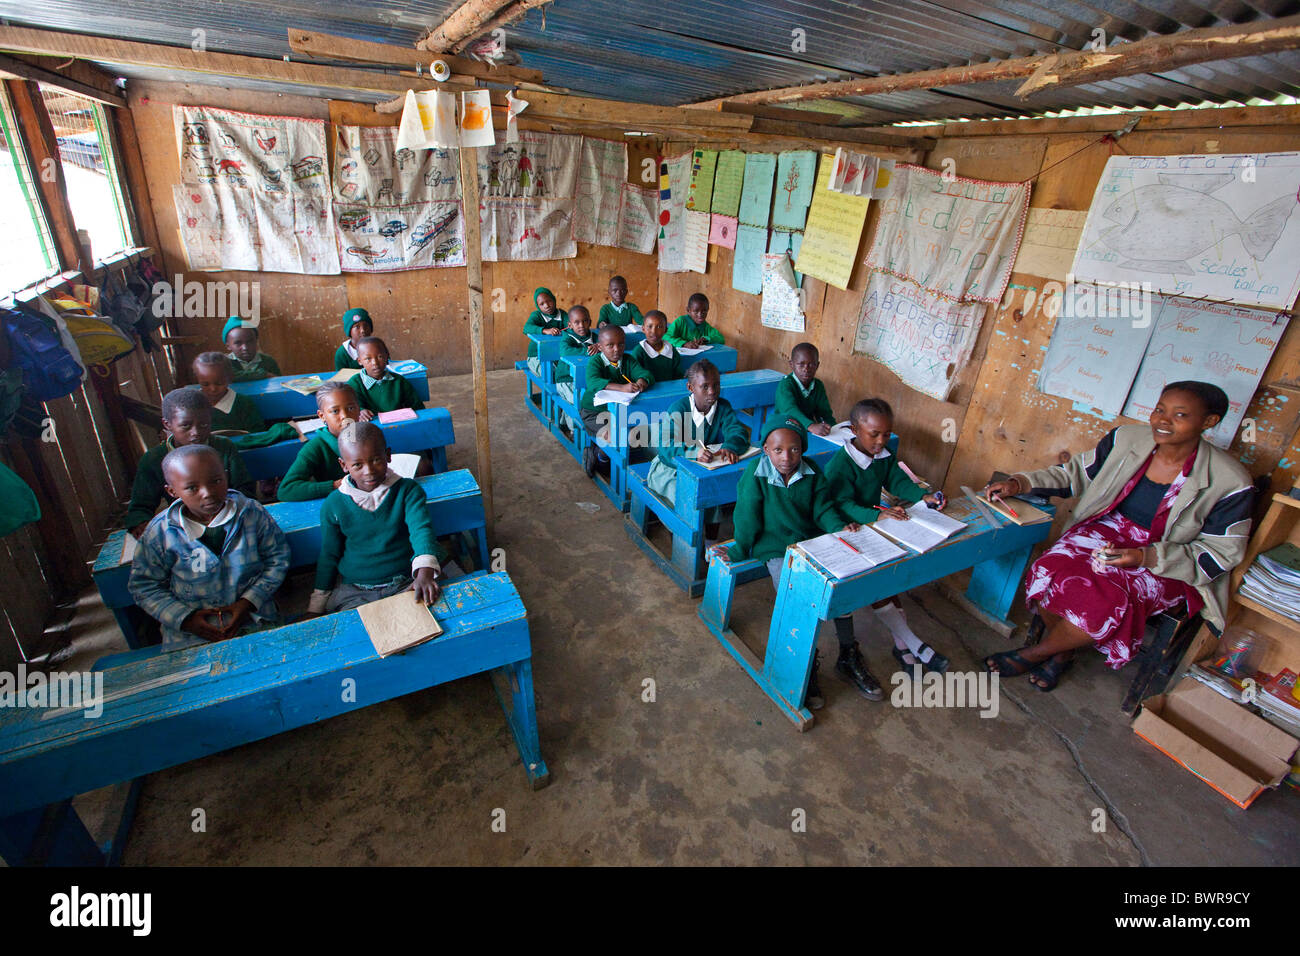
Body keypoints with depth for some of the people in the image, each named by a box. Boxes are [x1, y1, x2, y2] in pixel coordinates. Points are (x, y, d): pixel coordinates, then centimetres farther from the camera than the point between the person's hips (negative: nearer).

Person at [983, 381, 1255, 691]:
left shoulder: (1230, 482, -14)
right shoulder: (1127, 439, -5)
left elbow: (1221, 553, -9)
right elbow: (1076, 473, 8)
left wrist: (1145, 557, -24)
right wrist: (1019, 483, -6)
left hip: (1165, 564, -3)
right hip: (1107, 530, 3)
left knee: (1105, 605, -32)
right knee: (1050, 573, -27)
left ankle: (1036, 653, -2)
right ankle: (1061, 652, 3)